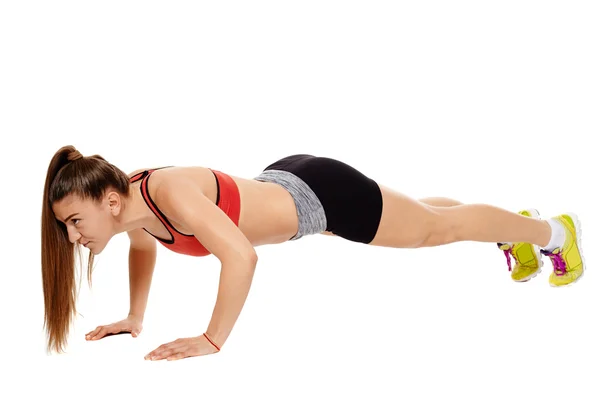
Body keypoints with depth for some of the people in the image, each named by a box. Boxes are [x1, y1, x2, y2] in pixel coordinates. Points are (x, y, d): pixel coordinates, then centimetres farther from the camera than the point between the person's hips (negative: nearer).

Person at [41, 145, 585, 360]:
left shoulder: (170, 194, -37)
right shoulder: (130, 204, -12)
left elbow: (242, 256, -44)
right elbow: (142, 247, 12)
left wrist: (213, 340, -39)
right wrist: (135, 318, 6)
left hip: (319, 194, -8)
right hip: (282, 184, 8)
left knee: (440, 226, 15)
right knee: (421, 218, 30)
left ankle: (554, 230, 42)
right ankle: (517, 233, 57)